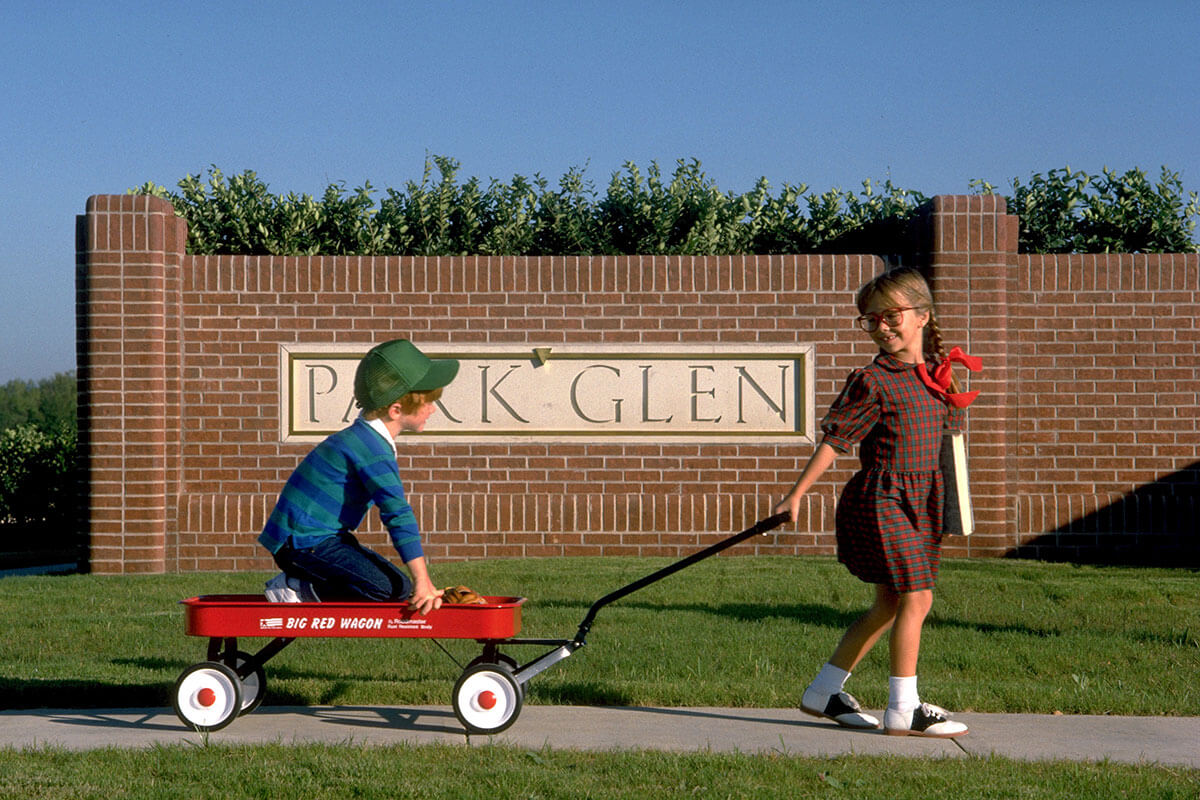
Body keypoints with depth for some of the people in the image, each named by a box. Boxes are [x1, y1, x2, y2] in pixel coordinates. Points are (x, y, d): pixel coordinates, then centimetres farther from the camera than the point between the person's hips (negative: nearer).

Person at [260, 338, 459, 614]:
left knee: (401, 588, 4)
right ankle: (294, 588, -13)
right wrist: (423, 581, -28)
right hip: (304, 540, -10)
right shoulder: (373, 452, -18)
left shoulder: (361, 438, 15)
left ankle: (300, 584, 1)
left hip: (320, 536, 10)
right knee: (387, 587, -24)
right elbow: (398, 513, -24)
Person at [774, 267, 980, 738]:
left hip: (920, 501, 8)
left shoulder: (937, 375, 10)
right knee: (915, 597, -10)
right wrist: (796, 495, -11)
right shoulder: (872, 382, -11)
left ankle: (823, 692, 22)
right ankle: (904, 711, -2)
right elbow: (834, 440, -10)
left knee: (890, 603, 12)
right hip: (883, 498, -8)